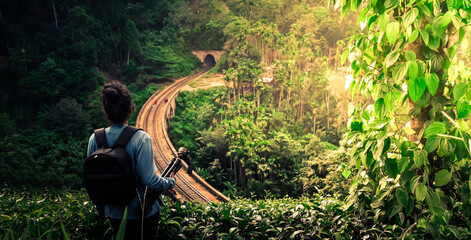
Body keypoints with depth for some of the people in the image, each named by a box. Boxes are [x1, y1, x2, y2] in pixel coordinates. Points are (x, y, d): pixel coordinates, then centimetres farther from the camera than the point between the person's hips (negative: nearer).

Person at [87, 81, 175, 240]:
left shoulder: (95, 139, -9)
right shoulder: (140, 139, -24)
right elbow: (150, 181, -26)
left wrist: (100, 209, 15)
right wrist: (170, 182, -5)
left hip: (114, 213, 4)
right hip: (143, 213, -4)